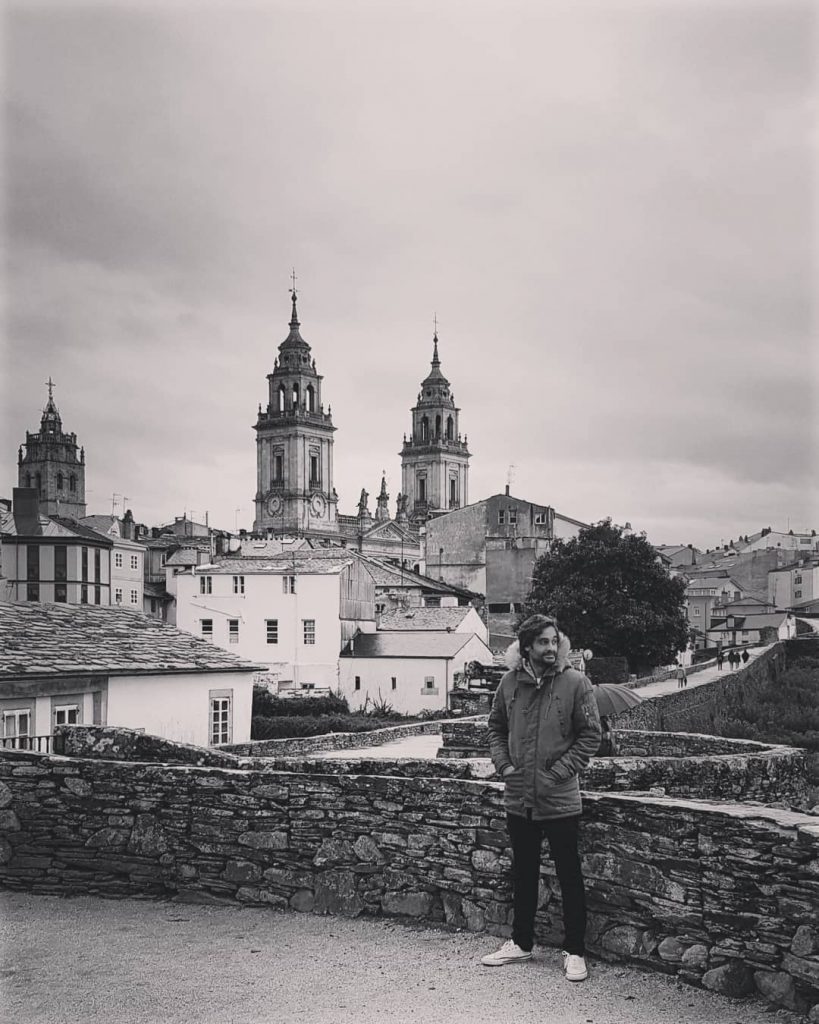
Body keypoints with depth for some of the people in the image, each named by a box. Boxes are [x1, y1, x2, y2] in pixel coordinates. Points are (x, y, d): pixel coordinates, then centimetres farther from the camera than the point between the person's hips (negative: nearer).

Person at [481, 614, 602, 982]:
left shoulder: (575, 683, -9)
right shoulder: (510, 682, 1)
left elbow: (590, 736, -6)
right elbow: (496, 727, 14)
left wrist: (558, 772, -12)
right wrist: (503, 764, -1)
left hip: (560, 800, -4)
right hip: (518, 799, 4)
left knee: (569, 876, 5)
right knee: (523, 874, 17)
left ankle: (574, 951, 16)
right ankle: (520, 942, 31)